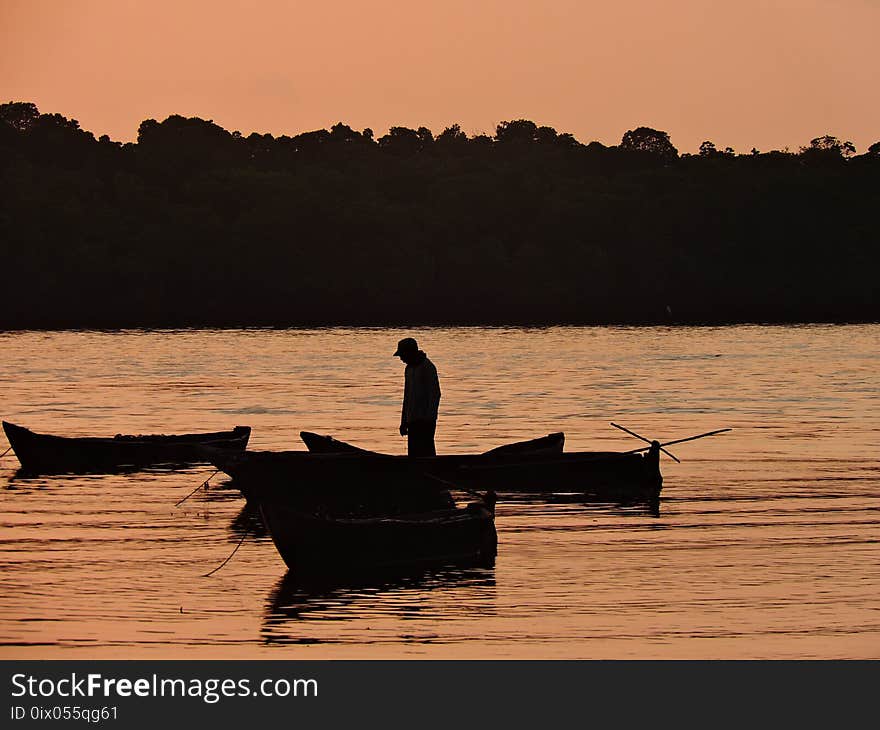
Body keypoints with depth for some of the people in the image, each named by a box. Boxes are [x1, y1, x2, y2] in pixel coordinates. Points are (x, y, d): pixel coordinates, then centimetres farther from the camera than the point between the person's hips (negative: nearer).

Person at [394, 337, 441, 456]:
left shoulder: (427, 367, -9)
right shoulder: (409, 368, 17)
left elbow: (435, 394, -14)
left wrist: (430, 418, -20)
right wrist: (404, 422, 21)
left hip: (425, 420, -9)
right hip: (413, 420, 9)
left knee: (425, 452, -12)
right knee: (413, 454, 6)